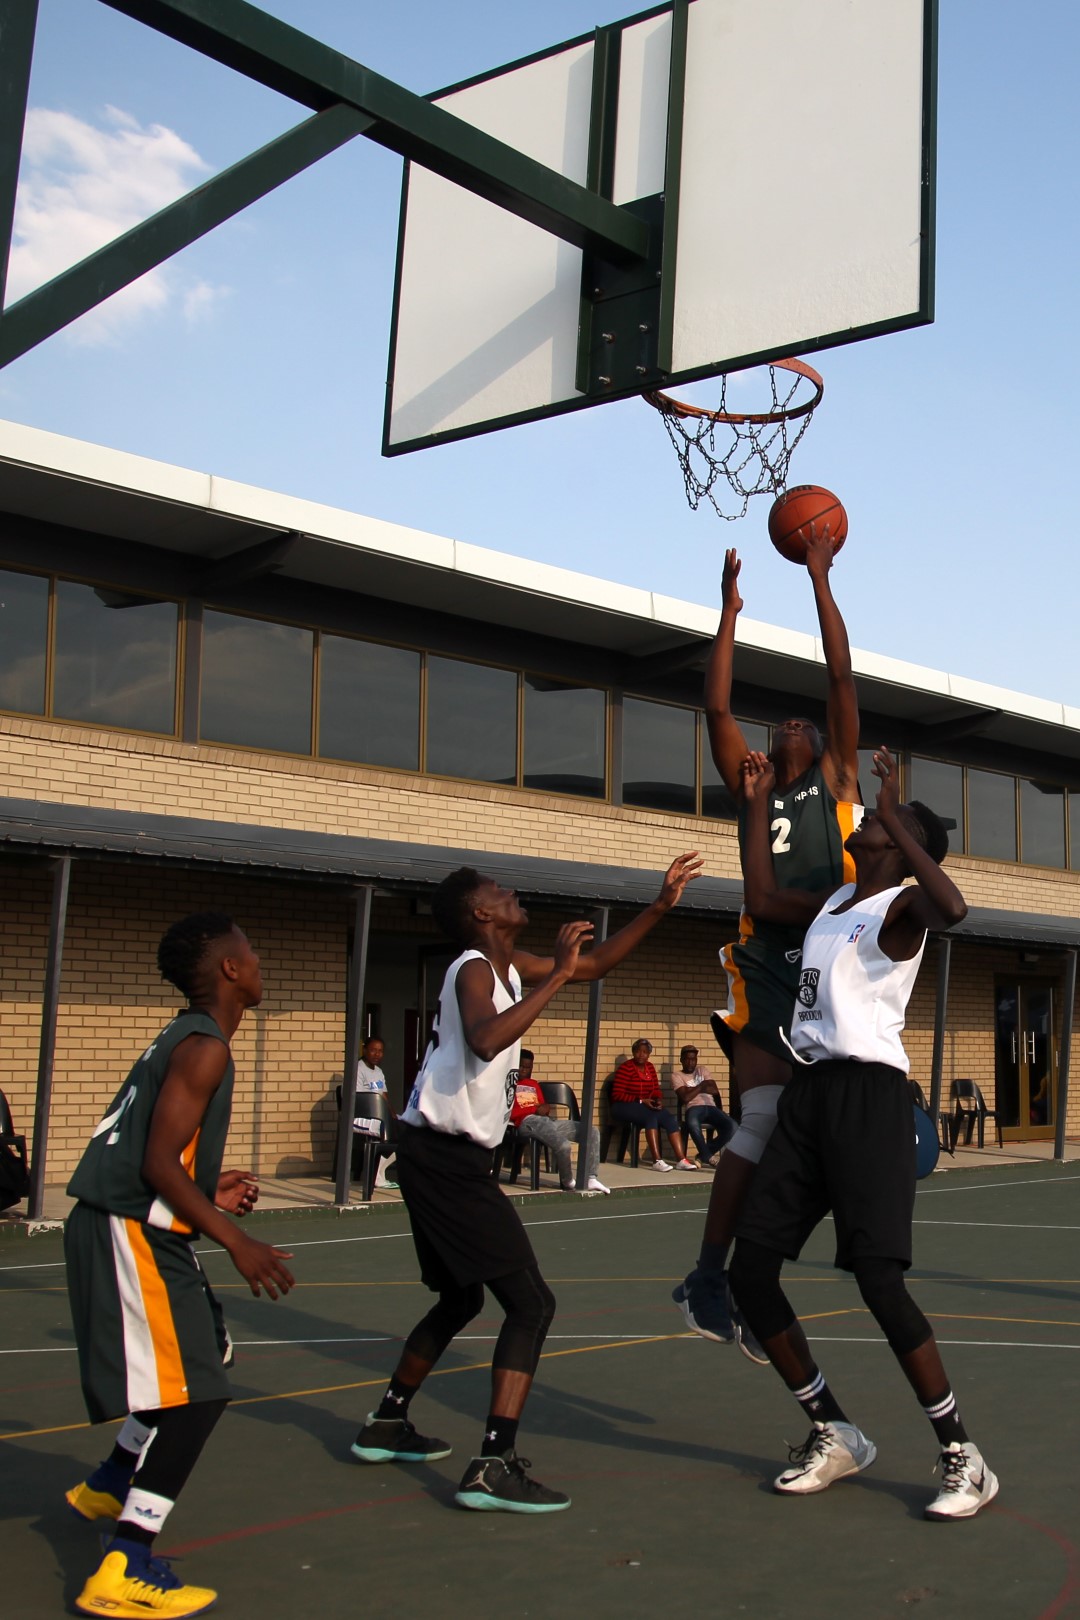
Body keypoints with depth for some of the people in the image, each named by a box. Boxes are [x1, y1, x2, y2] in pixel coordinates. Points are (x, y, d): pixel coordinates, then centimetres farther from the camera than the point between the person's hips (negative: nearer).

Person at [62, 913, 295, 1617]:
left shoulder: (183, 1038, 15)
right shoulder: (205, 1047, -16)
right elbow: (158, 1163, -22)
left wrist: (208, 1191, 23)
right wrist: (238, 1243, -23)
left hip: (139, 1229, 10)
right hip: (132, 1234, -10)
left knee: (211, 1355, 23)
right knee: (194, 1394, -7)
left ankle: (109, 1487, 38)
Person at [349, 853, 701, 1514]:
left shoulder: (511, 965, 13)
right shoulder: (474, 968, -14)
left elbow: (598, 963, 22)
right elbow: (486, 1040, -36)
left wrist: (661, 905, 16)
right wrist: (556, 976, -29)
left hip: (442, 1159, 10)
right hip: (447, 1157, -10)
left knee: (461, 1300, 24)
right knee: (532, 1303, -11)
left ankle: (386, 1426, 34)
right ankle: (494, 1467, -14)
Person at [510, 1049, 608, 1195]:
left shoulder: (533, 1084, 33)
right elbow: (510, 1113, -6)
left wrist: (546, 1108, -1)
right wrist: (535, 1109, -11)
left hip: (547, 1120, 9)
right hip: (527, 1122, -9)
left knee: (592, 1132, -5)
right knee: (562, 1144, -34)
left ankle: (591, 1179, -10)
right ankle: (567, 1182, -6)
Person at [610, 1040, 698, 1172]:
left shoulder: (650, 1067, 10)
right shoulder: (625, 1068, -11)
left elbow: (656, 1090, 13)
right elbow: (617, 1095, -16)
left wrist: (659, 1100, -11)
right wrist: (641, 1101, -22)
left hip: (646, 1106, 7)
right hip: (625, 1106, -7)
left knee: (670, 1118, -19)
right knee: (651, 1116, -34)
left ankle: (681, 1160, -25)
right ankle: (657, 1161, -37)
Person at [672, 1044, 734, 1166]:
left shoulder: (702, 1069, 21)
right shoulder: (677, 1076, 9)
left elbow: (715, 1091, 9)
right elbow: (686, 1098, -8)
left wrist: (693, 1089, -1)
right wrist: (702, 1085, 3)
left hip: (711, 1107, 4)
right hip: (694, 1108, -4)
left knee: (732, 1126, -26)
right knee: (692, 1124, -42)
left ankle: (704, 1155, -13)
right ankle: (708, 1157, -21)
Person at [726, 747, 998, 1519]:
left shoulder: (902, 903, -5)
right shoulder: (833, 900, 19)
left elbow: (953, 908, -28)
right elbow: (761, 897, 30)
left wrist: (896, 815, -24)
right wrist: (759, 804, 26)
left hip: (869, 1092, -8)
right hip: (810, 1092, 8)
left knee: (878, 1276, -14)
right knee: (750, 1269, 4)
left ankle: (963, 1456, 2)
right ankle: (835, 1433, 18)